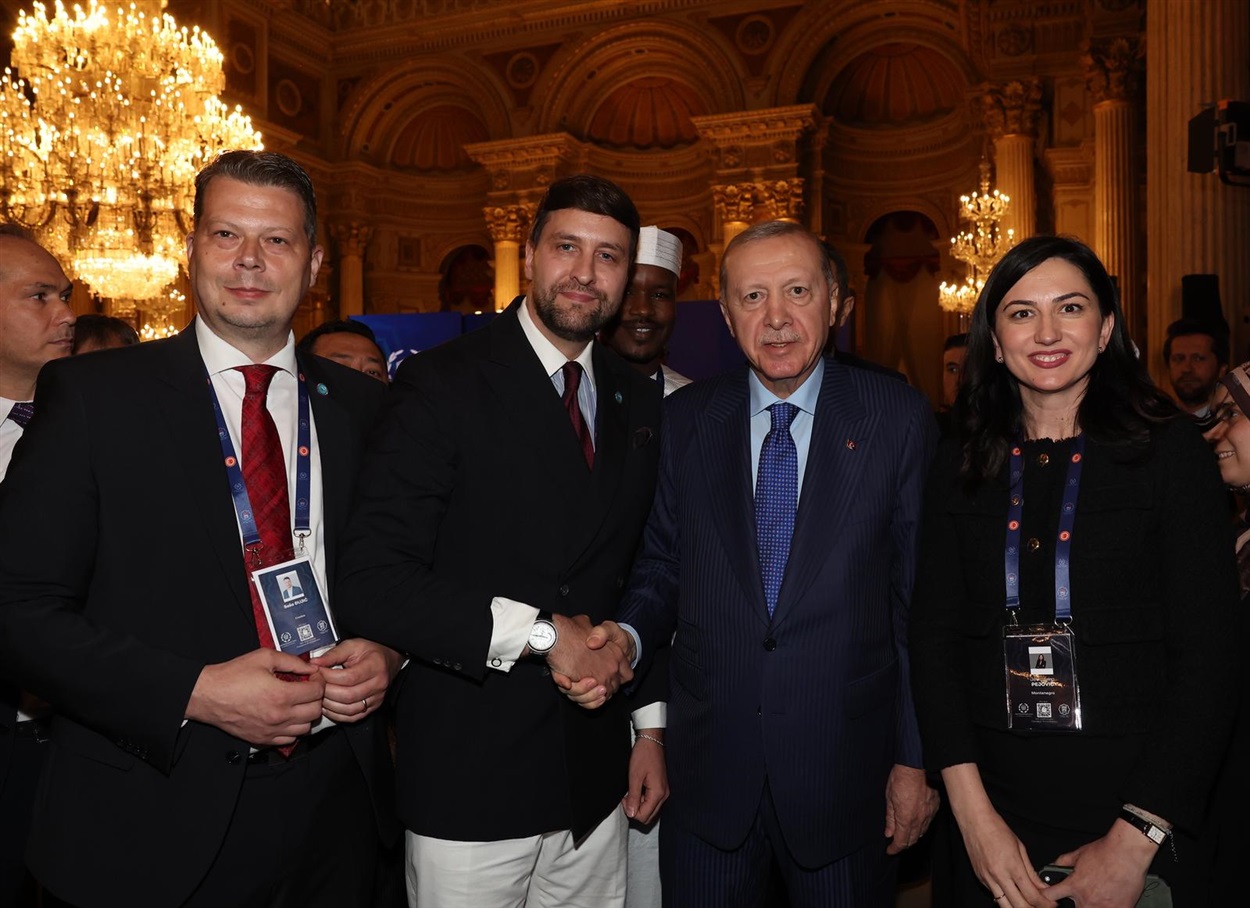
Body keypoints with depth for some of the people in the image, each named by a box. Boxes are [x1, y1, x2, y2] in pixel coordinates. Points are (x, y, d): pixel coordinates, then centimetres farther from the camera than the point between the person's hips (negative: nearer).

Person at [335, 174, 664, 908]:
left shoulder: (642, 401, 7)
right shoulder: (443, 384, -9)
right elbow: (374, 583, -17)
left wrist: (649, 724, 9)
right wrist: (540, 633, -17)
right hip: (469, 782, -4)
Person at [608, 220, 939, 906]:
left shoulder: (898, 419, -4)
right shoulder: (684, 419, 2)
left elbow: (920, 600, -3)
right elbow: (661, 566, 6)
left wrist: (916, 758, -3)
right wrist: (625, 637, -14)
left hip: (844, 769, -1)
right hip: (707, 771, 2)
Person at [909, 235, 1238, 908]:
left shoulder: (1171, 450, -5)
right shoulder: (961, 465, 2)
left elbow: (1209, 655, -8)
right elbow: (933, 637, -1)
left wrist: (1134, 841, -13)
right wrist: (972, 811, -11)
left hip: (1140, 808, -2)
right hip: (993, 804, 2)